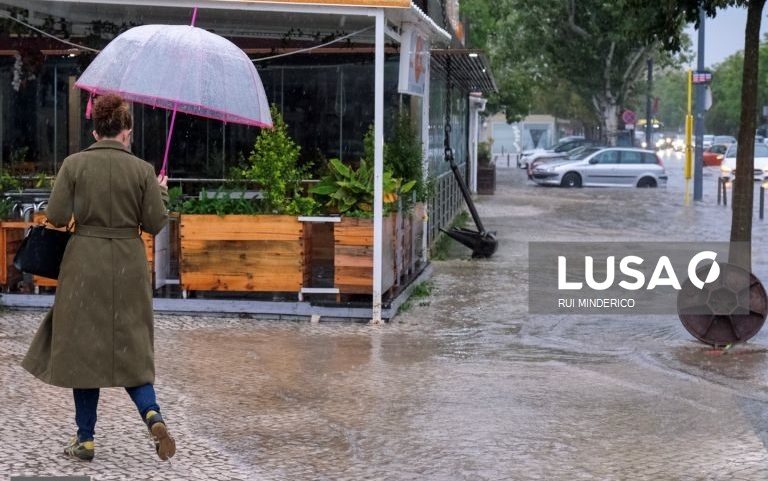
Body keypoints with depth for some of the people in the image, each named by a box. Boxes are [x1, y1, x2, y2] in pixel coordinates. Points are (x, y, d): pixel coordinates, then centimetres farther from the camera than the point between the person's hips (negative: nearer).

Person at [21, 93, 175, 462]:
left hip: (85, 265, -1)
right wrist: (161, 192, 16)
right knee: (130, 349, 11)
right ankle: (152, 415, -13)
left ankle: (85, 440, 11)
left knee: (84, 349, 8)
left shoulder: (74, 165, -5)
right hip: (129, 266, 1)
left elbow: (56, 217, -8)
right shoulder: (142, 170, -3)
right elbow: (155, 223, -2)